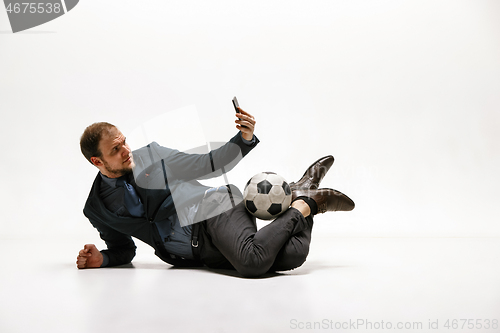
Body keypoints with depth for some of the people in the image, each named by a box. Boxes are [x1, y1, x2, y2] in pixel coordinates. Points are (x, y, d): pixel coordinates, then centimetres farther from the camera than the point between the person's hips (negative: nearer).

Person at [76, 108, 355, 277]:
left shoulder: (150, 156, 4)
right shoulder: (97, 210, 8)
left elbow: (209, 165, 9)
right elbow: (125, 250, 21)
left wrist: (245, 138, -7)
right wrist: (101, 259, -2)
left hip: (216, 209, -2)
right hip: (202, 253, 2)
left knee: (292, 256, -30)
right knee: (253, 263, -29)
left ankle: (303, 198, 3)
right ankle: (308, 203, -3)